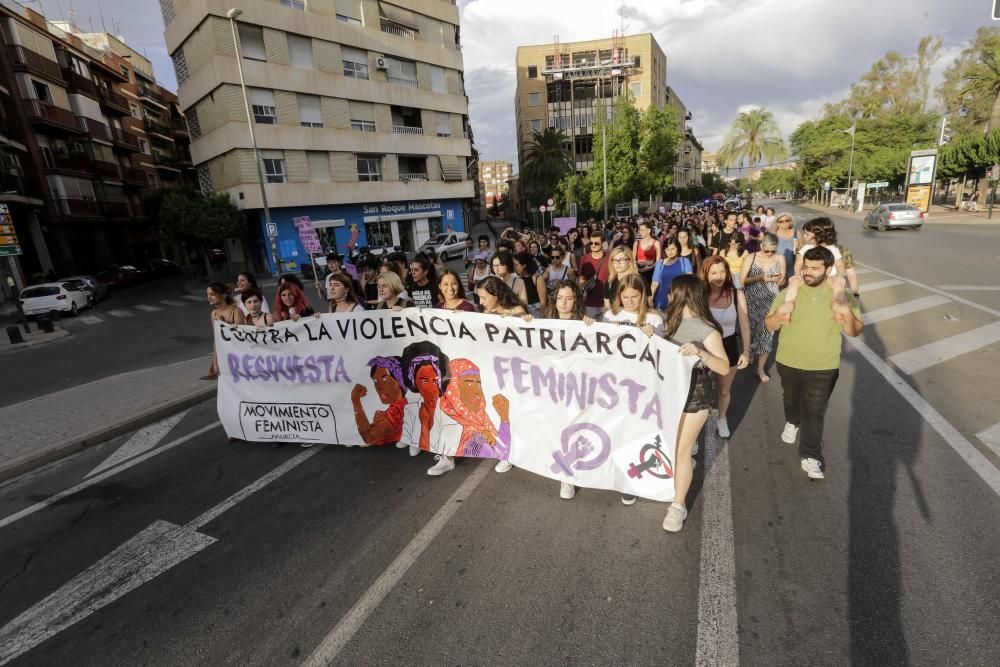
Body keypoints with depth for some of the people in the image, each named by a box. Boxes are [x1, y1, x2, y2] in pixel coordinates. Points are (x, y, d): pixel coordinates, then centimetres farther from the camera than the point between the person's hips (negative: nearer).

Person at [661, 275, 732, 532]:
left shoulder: (706, 329, -17)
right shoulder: (674, 320, 3)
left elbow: (724, 367, -19)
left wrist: (700, 352, -35)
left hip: (696, 392, -7)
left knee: (680, 450, -2)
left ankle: (678, 506, 12)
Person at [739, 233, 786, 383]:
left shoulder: (780, 259, 1)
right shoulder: (751, 258, -4)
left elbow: (782, 282, 9)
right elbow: (742, 280, -7)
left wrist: (778, 279, -15)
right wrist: (760, 277, -20)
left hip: (770, 301, 1)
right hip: (752, 300, -1)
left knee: (766, 333, 2)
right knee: (750, 329, 8)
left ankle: (760, 369, 11)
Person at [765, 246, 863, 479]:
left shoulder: (841, 294, -9)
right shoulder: (790, 291, -9)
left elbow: (855, 331, -9)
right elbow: (769, 325, -6)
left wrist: (845, 309, -28)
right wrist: (782, 310, -27)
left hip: (824, 367, -2)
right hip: (788, 362, 2)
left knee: (815, 412, 1)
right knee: (791, 399, 24)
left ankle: (810, 456, 15)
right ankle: (792, 422, 54)